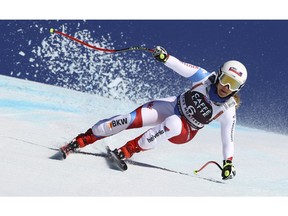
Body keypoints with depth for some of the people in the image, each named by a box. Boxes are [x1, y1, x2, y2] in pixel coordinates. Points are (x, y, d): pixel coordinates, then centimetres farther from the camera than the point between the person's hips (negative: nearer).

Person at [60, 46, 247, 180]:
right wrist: (164, 57, -34)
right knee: (131, 119, -21)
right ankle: (82, 140, -14)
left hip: (184, 132, -1)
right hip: (172, 107, 1)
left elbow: (228, 139, -9)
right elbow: (181, 67, -17)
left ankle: (129, 150, -30)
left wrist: (228, 163, -16)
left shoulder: (228, 111, -17)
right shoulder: (206, 78, -15)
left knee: (172, 123, -39)